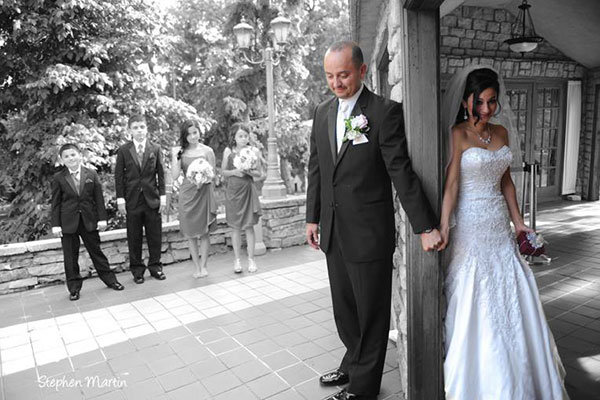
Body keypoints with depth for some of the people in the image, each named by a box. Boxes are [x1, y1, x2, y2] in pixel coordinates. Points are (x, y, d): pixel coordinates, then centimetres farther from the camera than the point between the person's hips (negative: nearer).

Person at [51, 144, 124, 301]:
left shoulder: (91, 174, 2)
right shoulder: (58, 178, 0)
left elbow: (99, 198, 3)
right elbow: (56, 203, 1)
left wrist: (102, 218, -1)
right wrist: (55, 224, -4)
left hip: (89, 220, 0)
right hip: (68, 223, 0)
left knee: (96, 251, 10)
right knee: (70, 257, 7)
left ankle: (109, 279, 22)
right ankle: (74, 288, 18)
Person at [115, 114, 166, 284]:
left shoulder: (155, 149, 5)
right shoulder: (123, 150, 1)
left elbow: (161, 174, 6)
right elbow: (119, 176, 2)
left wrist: (162, 196, 0)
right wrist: (120, 198, -3)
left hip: (152, 199, 1)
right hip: (132, 199, -1)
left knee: (155, 235, 6)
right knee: (134, 237, 6)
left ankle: (155, 266, 21)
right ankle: (137, 270, 19)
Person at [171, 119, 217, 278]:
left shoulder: (207, 151, 1)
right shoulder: (180, 152, 4)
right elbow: (175, 176, -3)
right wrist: (176, 156, -10)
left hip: (204, 193, -1)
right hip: (187, 194, 1)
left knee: (204, 232, 3)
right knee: (190, 233, 5)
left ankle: (203, 266, 16)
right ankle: (196, 267, 18)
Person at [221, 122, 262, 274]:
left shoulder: (253, 151, 3)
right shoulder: (228, 151, 4)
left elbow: (259, 173, 6)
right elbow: (223, 171, 8)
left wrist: (249, 172, -13)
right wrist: (234, 172, -10)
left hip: (248, 190, 0)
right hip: (233, 191, 1)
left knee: (249, 226, 0)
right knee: (235, 226, 5)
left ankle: (251, 259, 11)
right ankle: (237, 259, 15)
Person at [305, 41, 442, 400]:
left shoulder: (385, 112, -10)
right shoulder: (323, 112, 9)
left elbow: (402, 172, -13)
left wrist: (425, 226, -15)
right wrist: (313, 217, 14)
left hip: (369, 233, -6)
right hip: (333, 232, 6)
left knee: (371, 312, 10)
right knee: (344, 309, 20)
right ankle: (353, 363, 43)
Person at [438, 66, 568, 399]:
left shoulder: (501, 132, 9)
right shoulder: (458, 134, -10)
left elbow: (506, 180, 14)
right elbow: (451, 183, -17)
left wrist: (518, 221, 13)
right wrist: (444, 228, -25)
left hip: (500, 225, 7)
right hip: (470, 224, -6)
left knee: (513, 298, 13)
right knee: (474, 302, 3)